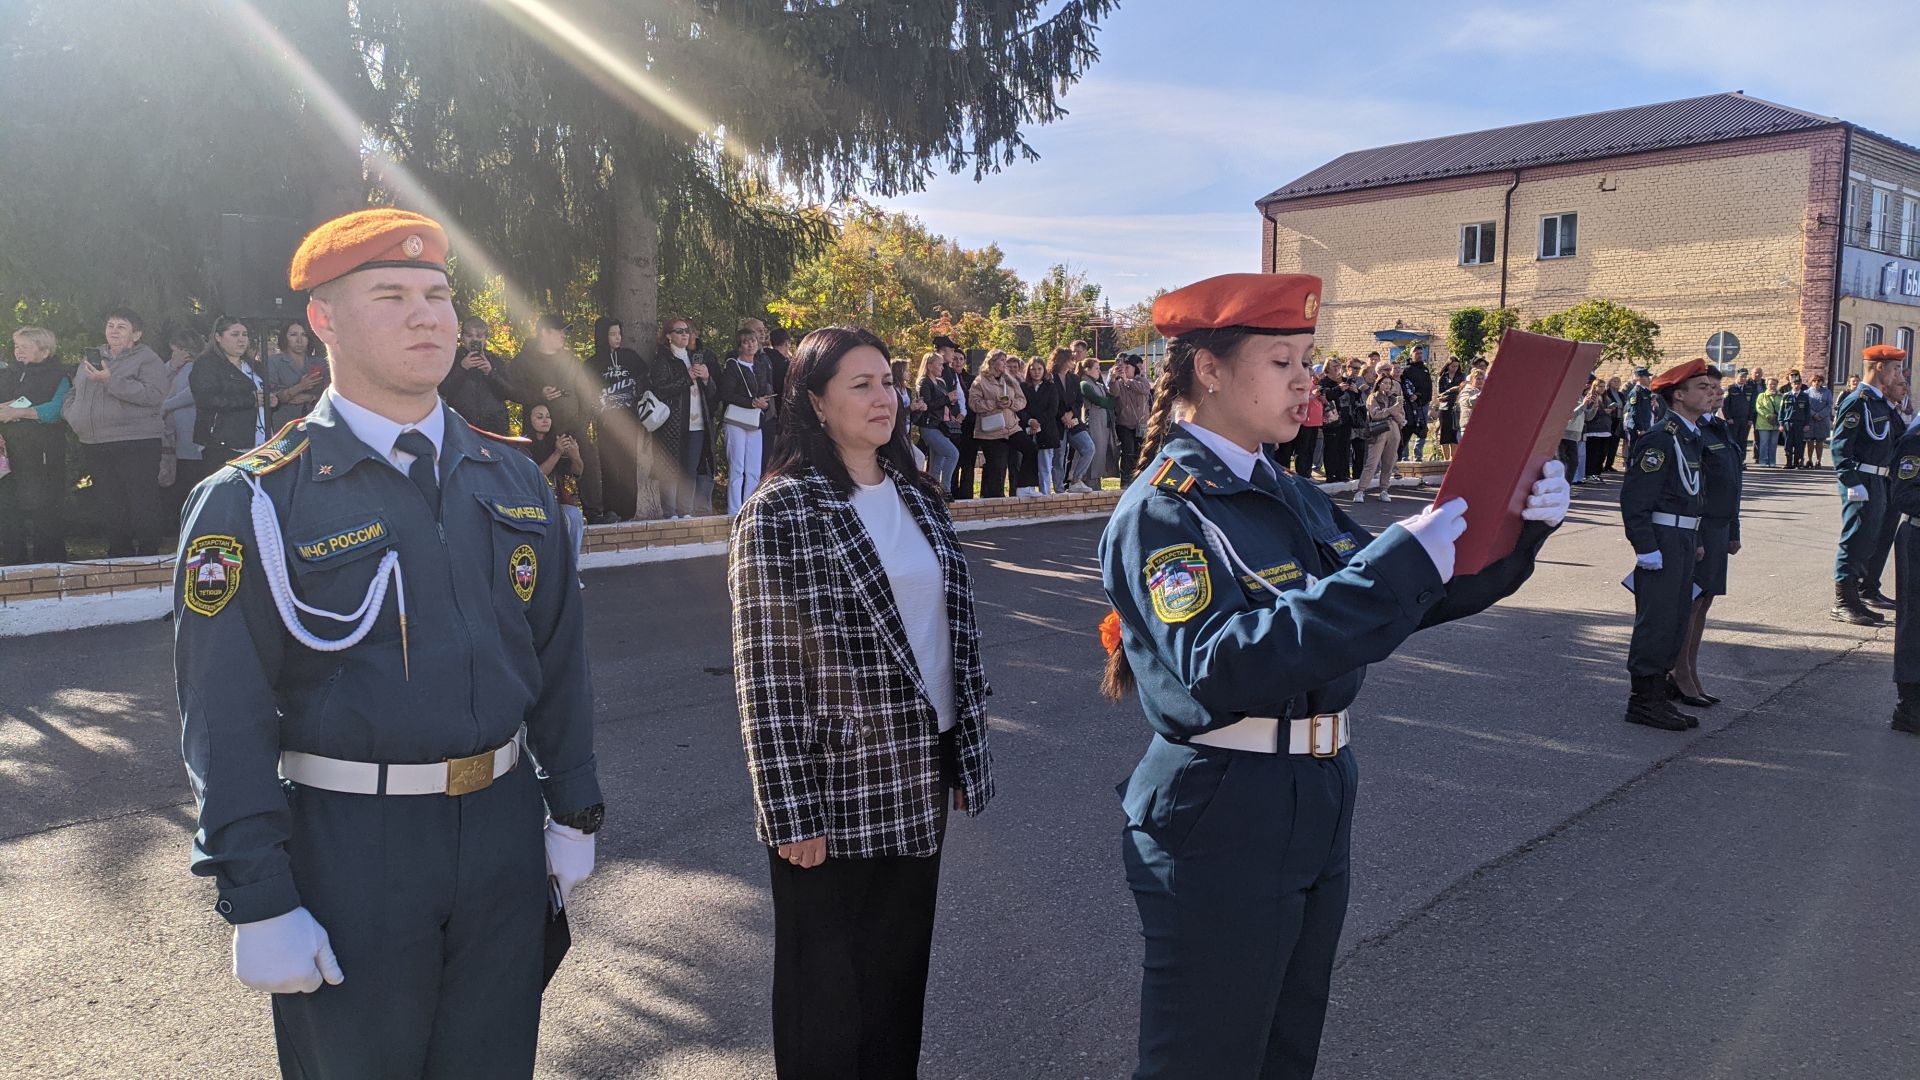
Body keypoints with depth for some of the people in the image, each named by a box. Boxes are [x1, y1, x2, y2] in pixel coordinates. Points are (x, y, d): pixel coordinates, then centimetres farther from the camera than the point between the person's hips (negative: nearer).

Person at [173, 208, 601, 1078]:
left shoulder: (512, 479, 5)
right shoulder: (254, 504, -10)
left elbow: (559, 656, 10)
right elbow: (225, 719, -11)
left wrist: (572, 810, 10)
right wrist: (259, 902, -12)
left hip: (504, 833, 4)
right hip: (347, 849, -4)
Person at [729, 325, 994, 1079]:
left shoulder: (917, 498, 7)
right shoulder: (780, 512, -11)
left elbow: (955, 632, 11)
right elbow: (766, 676, -13)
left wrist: (968, 758, 10)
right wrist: (792, 814, -14)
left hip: (920, 787, 6)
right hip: (836, 794, -5)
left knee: (901, 978, 18)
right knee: (829, 996, 11)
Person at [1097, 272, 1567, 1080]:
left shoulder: (1295, 500, 9)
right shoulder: (1159, 512, -16)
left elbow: (1421, 596, 10)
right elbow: (1221, 668, -31)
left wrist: (1518, 527, -7)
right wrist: (1398, 561, -32)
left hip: (1317, 815, 8)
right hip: (1218, 829, -8)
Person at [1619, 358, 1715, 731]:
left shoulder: (1690, 437, 14)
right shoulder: (1661, 439, -15)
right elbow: (1634, 499, -19)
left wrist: (1695, 543, 17)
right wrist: (1646, 549, -21)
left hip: (1683, 542, 10)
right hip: (1663, 542, -10)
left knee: (1676, 621, 13)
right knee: (1656, 622, -4)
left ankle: (1658, 694, 22)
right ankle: (1644, 701, 5)